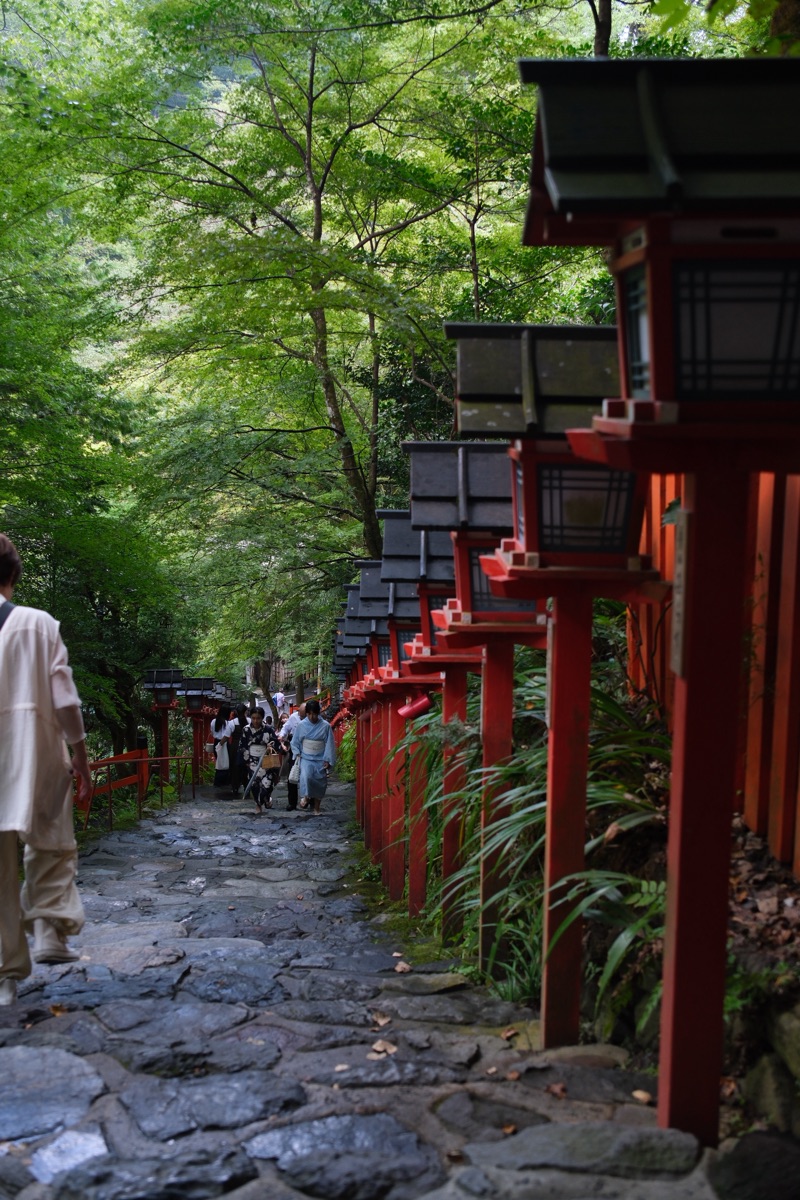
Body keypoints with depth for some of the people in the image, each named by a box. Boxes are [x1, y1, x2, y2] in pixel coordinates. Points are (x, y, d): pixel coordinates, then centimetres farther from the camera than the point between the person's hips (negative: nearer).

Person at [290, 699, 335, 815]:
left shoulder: (325, 726, -7)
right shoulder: (301, 725, -3)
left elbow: (330, 744, -3)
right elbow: (295, 742, 8)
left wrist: (328, 760, -5)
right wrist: (297, 754, -4)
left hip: (320, 760, 0)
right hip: (306, 758, 0)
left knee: (320, 783, 4)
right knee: (305, 776, -27)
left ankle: (316, 808, 17)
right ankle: (305, 797, -12)